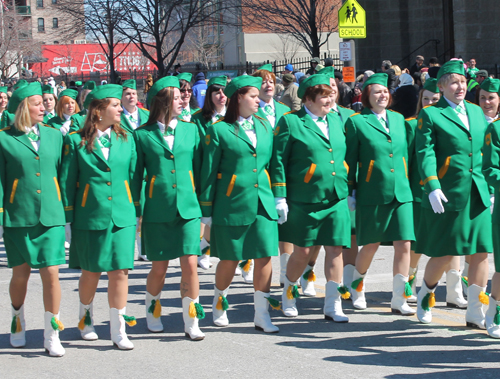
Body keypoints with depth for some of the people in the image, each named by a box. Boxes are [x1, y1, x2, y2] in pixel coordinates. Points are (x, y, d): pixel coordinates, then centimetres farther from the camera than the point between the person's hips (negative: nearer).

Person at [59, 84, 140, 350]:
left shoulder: (126, 139, 8)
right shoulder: (76, 141, -2)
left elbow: (133, 176, 12)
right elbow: (67, 181, 0)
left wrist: (136, 210, 7)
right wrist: (68, 216, -3)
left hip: (122, 216, 2)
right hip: (89, 216, -2)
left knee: (119, 271, -3)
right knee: (90, 271, 9)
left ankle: (118, 330, 6)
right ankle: (86, 318, 35)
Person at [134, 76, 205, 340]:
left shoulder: (190, 130, 9)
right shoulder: (143, 135, 1)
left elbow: (199, 169, 12)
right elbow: (135, 175, 5)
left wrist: (204, 203, 8)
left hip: (188, 209, 2)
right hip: (157, 210, -2)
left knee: (190, 264, -6)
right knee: (159, 268, 6)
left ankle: (191, 323, 3)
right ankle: (152, 312, 32)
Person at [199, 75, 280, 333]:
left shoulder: (264, 127, 12)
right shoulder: (219, 130, -3)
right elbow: (209, 172, -2)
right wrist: (206, 210, -3)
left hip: (262, 204, 4)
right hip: (231, 205, -4)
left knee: (264, 257, -2)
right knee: (230, 260, 5)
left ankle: (262, 315, 6)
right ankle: (219, 304, 31)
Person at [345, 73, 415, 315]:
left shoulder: (398, 119, 13)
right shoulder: (356, 122, -1)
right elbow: (350, 160, 1)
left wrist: (407, 183, 15)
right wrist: (350, 192, -1)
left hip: (401, 193, 4)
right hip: (372, 194, -4)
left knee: (403, 245, -3)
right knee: (370, 245, 5)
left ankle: (399, 300, 5)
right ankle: (358, 287, 31)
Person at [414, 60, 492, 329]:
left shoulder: (477, 112, 15)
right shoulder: (430, 115, -2)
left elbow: (486, 151, 18)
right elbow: (425, 154, -10)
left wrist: (491, 186, 14)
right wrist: (432, 187, -21)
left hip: (479, 195, 5)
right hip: (448, 196, -5)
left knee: (481, 252, 1)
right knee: (443, 254, 1)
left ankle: (475, 312, 10)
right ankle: (425, 295, 28)